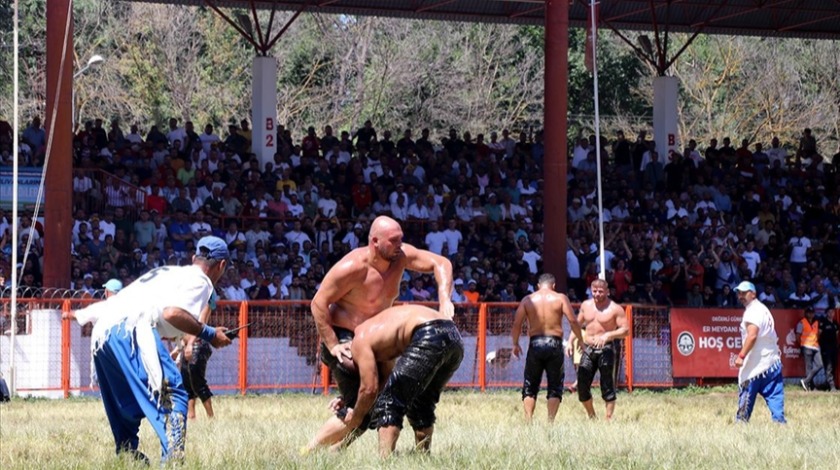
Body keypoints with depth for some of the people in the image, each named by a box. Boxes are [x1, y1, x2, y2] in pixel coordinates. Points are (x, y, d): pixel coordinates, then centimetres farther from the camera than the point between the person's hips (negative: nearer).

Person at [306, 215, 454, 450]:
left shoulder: (399, 256, -7)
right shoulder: (353, 267, -26)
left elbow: (440, 263, -4)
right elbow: (318, 303, -22)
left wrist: (445, 301, -21)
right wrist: (332, 345, -26)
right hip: (342, 341, -9)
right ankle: (307, 454, -6)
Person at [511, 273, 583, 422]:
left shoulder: (528, 300, 7)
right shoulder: (560, 298, 3)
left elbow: (517, 323, 1)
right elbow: (573, 320, -6)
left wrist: (515, 344, 12)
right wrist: (580, 340, 4)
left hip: (535, 344, 1)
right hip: (554, 344, -1)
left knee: (530, 387, 9)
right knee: (555, 386, 6)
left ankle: (528, 420, -3)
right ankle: (550, 421, -4)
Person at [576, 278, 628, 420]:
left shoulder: (615, 309, -5)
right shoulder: (586, 305, 11)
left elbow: (625, 330, -10)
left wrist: (607, 335, -24)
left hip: (607, 349, -5)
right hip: (588, 349, 5)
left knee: (608, 386, -4)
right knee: (582, 385, -1)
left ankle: (609, 418, 2)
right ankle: (592, 417, 16)